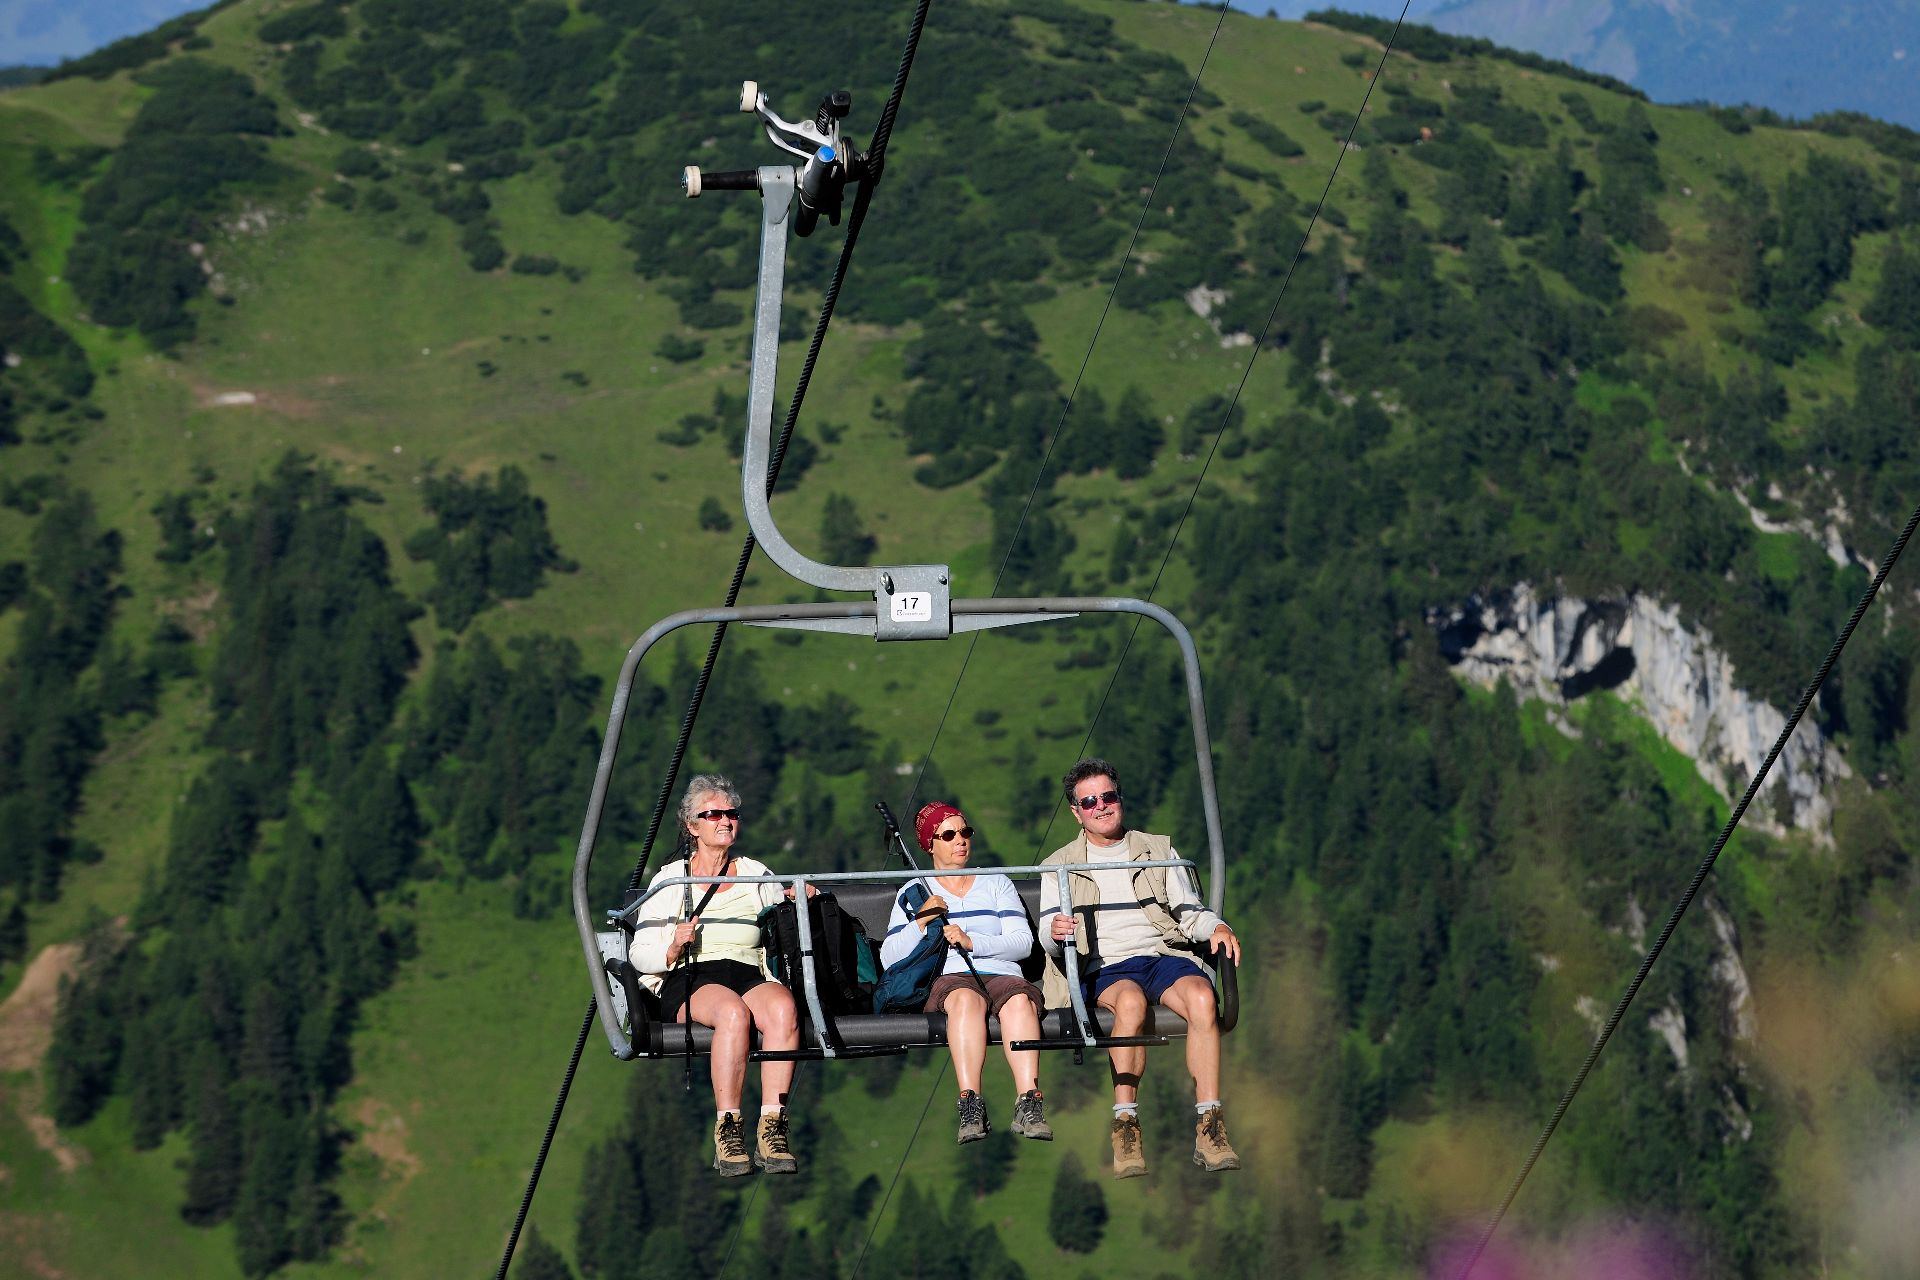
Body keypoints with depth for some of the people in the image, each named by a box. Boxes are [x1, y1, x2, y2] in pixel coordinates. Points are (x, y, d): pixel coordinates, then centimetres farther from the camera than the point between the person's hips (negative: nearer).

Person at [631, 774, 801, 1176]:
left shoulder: (757, 875, 22)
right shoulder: (671, 879, 14)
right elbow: (639, 953, 8)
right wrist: (673, 949, -12)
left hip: (750, 974, 2)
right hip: (687, 983, -2)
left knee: (782, 1006, -35)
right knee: (733, 1010, -38)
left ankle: (771, 1131, -40)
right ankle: (727, 1133, -38)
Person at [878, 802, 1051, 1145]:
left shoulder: (997, 884, 24)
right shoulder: (913, 892, 22)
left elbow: (1023, 942, 8)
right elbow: (889, 959, 11)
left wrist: (972, 942, -8)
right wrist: (921, 922, -4)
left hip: (1002, 974, 1)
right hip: (947, 978, -1)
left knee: (1020, 1000, -36)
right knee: (966, 998, -39)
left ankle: (1028, 1103, -52)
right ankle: (970, 1106, -54)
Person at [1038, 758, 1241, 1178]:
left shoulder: (1158, 851, 23)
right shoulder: (1060, 866, 18)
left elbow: (1190, 912, 17)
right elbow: (1049, 939, 7)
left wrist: (1216, 927, -5)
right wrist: (1054, 933, -18)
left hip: (1165, 954, 2)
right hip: (1104, 966, -2)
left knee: (1201, 997, -34)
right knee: (1131, 1001, -39)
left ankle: (1209, 1129, -38)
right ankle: (1125, 1125, -39)